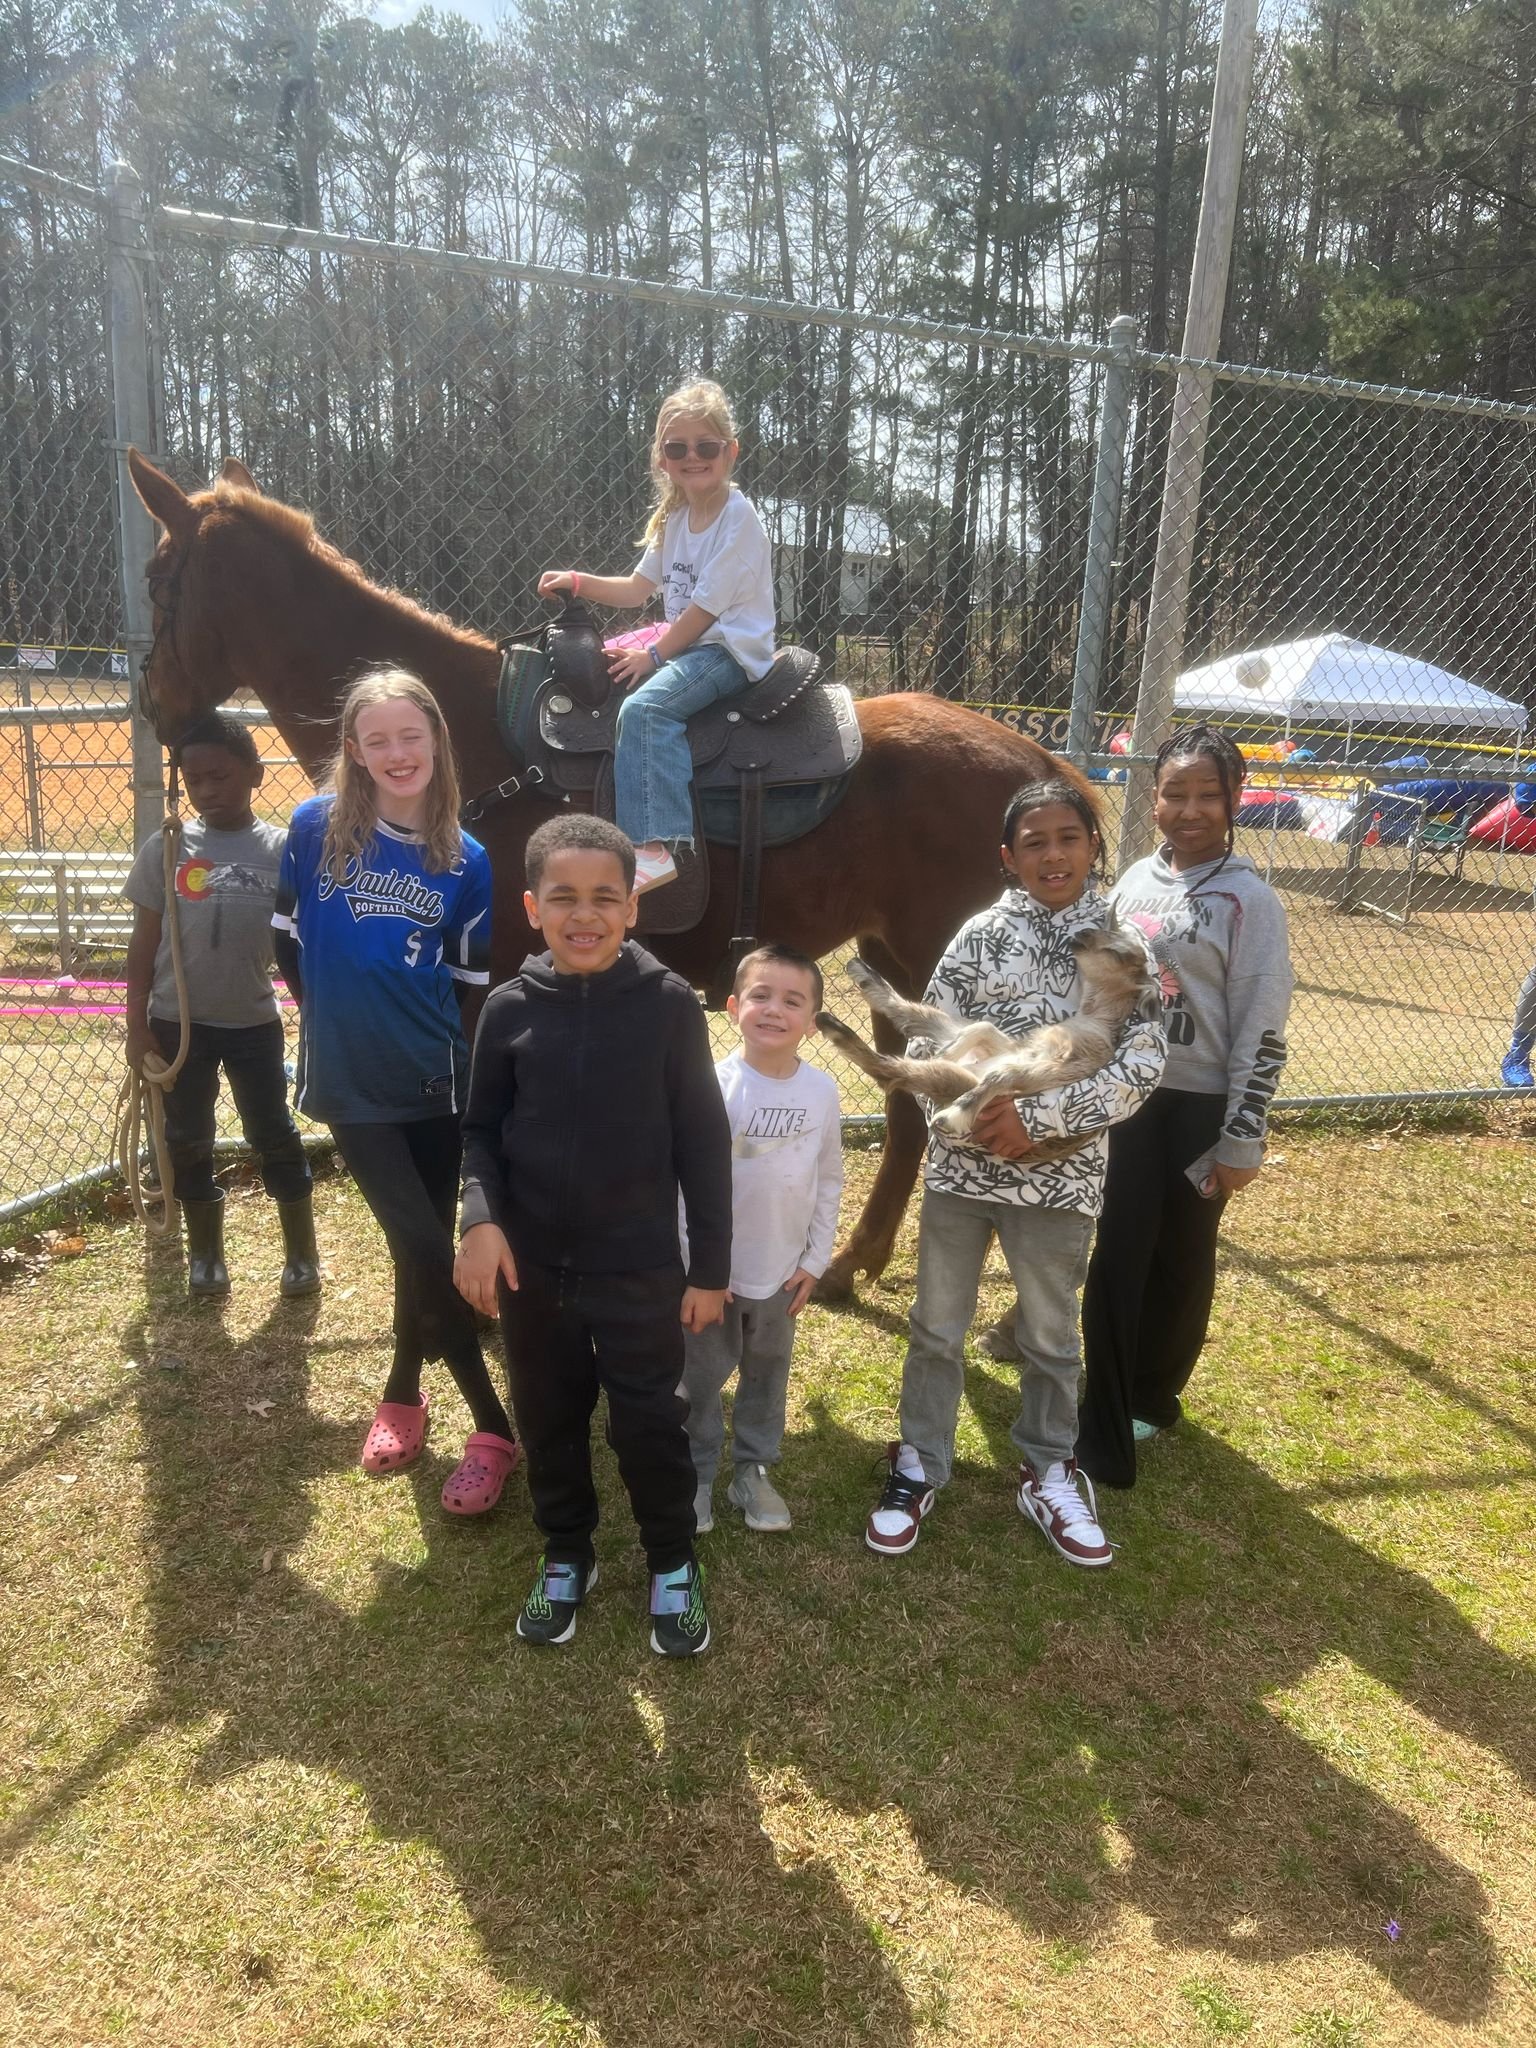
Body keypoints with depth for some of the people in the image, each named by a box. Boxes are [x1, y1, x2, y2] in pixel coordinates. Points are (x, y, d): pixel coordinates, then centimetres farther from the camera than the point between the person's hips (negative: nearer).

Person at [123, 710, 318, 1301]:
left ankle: (301, 1253, 21)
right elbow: (144, 941, 0)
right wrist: (136, 1025, -2)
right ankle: (205, 1253, 29)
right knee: (188, 1139, 12)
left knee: (274, 1136, 8)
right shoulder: (167, 848, -5)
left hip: (254, 1022, -1)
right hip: (178, 1022, 1)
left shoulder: (281, 850, -6)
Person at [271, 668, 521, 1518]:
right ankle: (494, 1427, 10)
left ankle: (402, 1396, 36)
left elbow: (471, 983, 5)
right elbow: (288, 940, 7)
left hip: (436, 1082, 2)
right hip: (351, 1083, -1)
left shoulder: (465, 860, -2)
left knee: (424, 1248, 11)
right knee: (426, 1251, -3)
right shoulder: (317, 827, -5)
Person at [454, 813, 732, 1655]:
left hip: (638, 1269, -2)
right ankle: (565, 1555, 42)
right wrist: (480, 1218, -14)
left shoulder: (668, 1003, -12)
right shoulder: (511, 1008, -7)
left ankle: (673, 1564, 35)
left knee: (648, 1426, 10)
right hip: (532, 1267, 3)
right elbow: (481, 1128, 4)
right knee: (549, 1423, 18)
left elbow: (702, 1142, -6)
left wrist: (710, 1267, -3)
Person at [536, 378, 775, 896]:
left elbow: (707, 605, -17)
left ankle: (654, 848, -40)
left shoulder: (738, 517, -13)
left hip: (732, 650, -9)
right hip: (684, 641, 10)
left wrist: (655, 654, -14)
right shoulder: (675, 518, 13)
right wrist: (577, 581, 4)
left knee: (644, 706, -31)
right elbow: (637, 589, 17)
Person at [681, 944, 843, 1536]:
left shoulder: (822, 1090, -7)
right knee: (701, 1377, 12)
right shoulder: (714, 1085, -18)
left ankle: (753, 1470, 36)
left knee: (767, 1375, 18)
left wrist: (816, 1259, 3)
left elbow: (828, 1179, 3)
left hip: (783, 1269, 3)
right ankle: (697, 1474, 31)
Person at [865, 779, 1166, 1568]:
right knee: (937, 1327, 13)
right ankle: (918, 1469, 32)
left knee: (1050, 1335, 17)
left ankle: (1048, 1478, 37)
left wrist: (1035, 1119, -21)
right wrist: (982, 1113, -19)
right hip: (962, 1163, 0)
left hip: (1059, 1174, 0)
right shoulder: (980, 936, -4)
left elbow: (1143, 1064, -12)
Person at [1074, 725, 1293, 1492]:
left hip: (1198, 1109, -4)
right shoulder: (1135, 882, 4)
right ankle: (1105, 1431, 15)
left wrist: (1240, 1141, -12)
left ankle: (1152, 1395, 34)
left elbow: (1262, 1031, -12)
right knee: (1115, 1261, 3)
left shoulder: (1249, 901, -12)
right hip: (1124, 1097, 4)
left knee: (1180, 1263, 13)